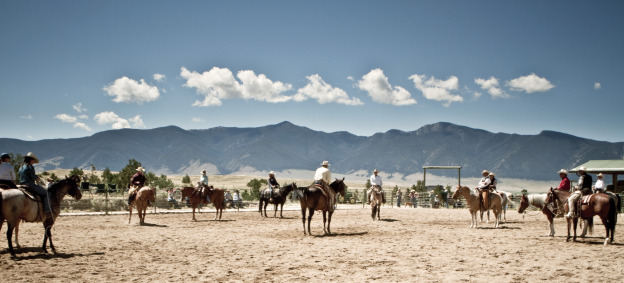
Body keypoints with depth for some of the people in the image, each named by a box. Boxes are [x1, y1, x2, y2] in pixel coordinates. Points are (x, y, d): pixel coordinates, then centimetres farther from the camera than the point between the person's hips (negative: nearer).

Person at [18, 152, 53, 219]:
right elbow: (33, 177, -17)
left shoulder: (21, 167, 17)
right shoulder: (30, 167, -10)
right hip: (30, 185, -9)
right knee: (45, 193, -3)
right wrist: (37, 177, 5)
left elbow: (20, 177, 20)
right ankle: (48, 213, -16)